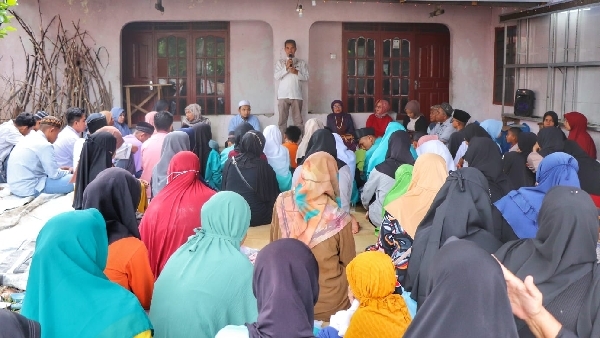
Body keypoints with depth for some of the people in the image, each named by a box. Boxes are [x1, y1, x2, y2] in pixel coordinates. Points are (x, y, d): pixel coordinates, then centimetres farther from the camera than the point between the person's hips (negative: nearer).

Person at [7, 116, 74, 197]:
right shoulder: (45, 145, -17)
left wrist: (59, 168, 16)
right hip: (28, 189, -10)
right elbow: (55, 174, -14)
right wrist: (68, 171, 4)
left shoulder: (30, 138, 11)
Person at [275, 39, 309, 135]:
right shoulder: (280, 62, 9)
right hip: (283, 95, 0)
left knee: (298, 120, 1)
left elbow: (306, 77, 3)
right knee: (282, 119, 3)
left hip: (296, 95, 0)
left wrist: (296, 72, -11)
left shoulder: (301, 63, 9)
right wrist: (286, 68, -13)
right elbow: (276, 76, -3)